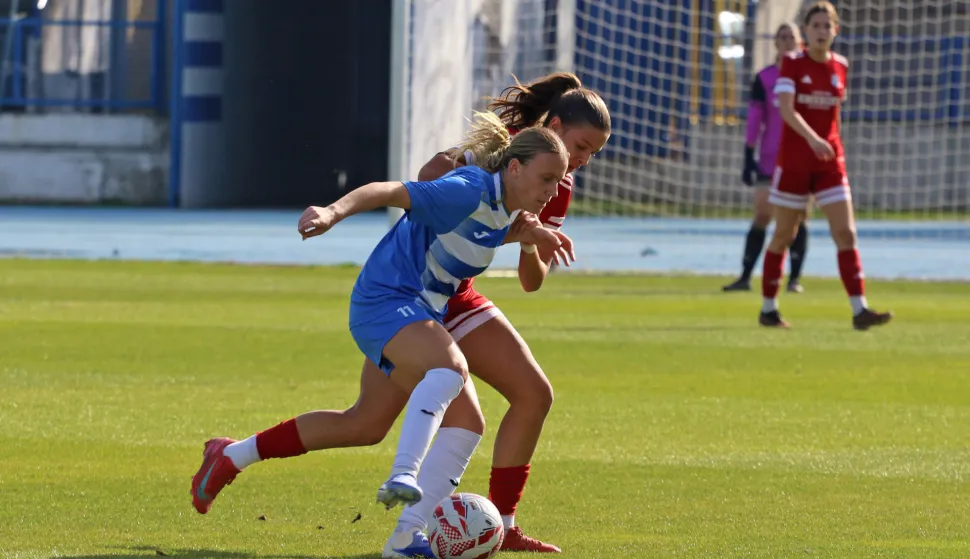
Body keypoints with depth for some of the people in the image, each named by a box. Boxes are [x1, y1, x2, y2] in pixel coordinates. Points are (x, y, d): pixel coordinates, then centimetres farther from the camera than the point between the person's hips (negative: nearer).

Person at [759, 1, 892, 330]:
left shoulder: (840, 67, 6)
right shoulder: (793, 64, -7)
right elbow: (786, 110, -19)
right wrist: (813, 139, -34)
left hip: (829, 162, 3)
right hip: (793, 161, -3)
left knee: (846, 233, -8)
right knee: (784, 235, 5)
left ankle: (859, 310, -13)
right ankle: (768, 309, 18)